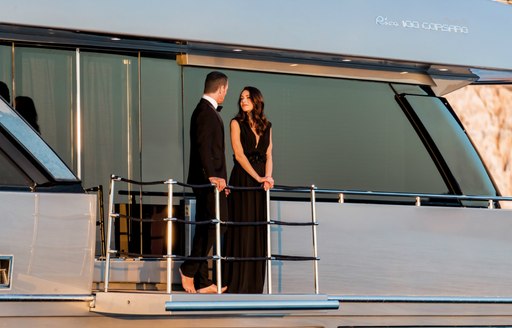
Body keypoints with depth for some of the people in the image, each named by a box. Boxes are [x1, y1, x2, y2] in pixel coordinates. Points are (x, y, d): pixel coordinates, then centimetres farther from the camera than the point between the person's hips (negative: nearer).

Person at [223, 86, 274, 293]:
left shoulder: (266, 126, 13)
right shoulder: (237, 123, 1)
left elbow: (268, 155, 8)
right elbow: (239, 154, -8)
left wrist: (268, 177, -10)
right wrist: (258, 177, -14)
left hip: (261, 181, 4)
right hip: (242, 180, -4)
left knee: (259, 229, 4)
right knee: (241, 228, -6)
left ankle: (254, 282, 8)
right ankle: (237, 281, -4)